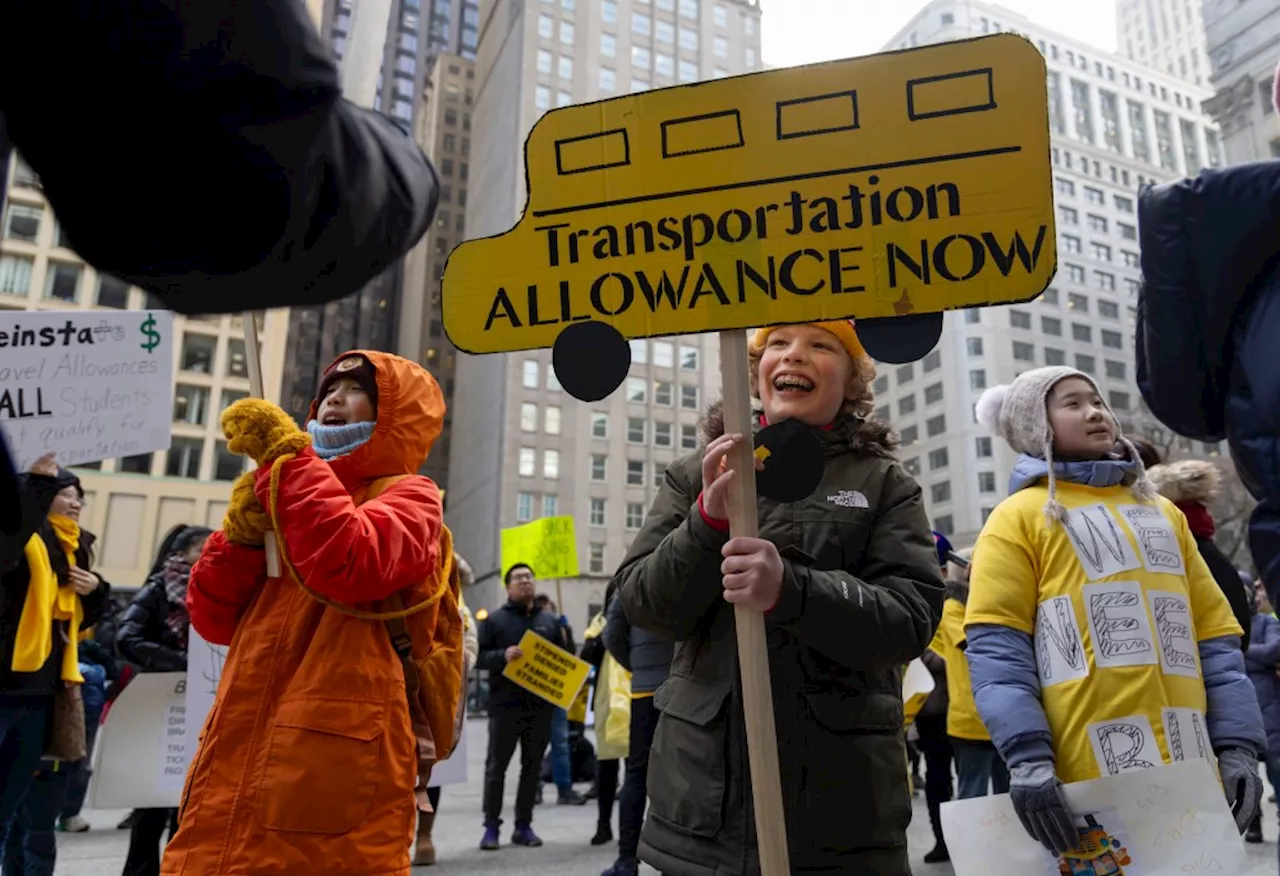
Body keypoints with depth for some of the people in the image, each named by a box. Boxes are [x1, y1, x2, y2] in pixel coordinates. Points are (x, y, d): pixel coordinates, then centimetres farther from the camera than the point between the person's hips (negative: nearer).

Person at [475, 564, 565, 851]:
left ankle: (524, 825, 18)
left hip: (541, 705, 3)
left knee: (532, 767, 8)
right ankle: (491, 825, 12)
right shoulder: (494, 620, 2)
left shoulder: (549, 622, 13)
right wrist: (503, 656, -21)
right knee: (497, 766, 2)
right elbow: (478, 655, -4)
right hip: (505, 704, -3)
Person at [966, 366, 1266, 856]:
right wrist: (1026, 756, -19)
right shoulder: (1019, 517, 1)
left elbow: (1214, 635, 17)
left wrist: (1238, 743, 5)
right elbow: (995, 650, -8)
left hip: (1191, 770, 6)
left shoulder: (1161, 512, 20)